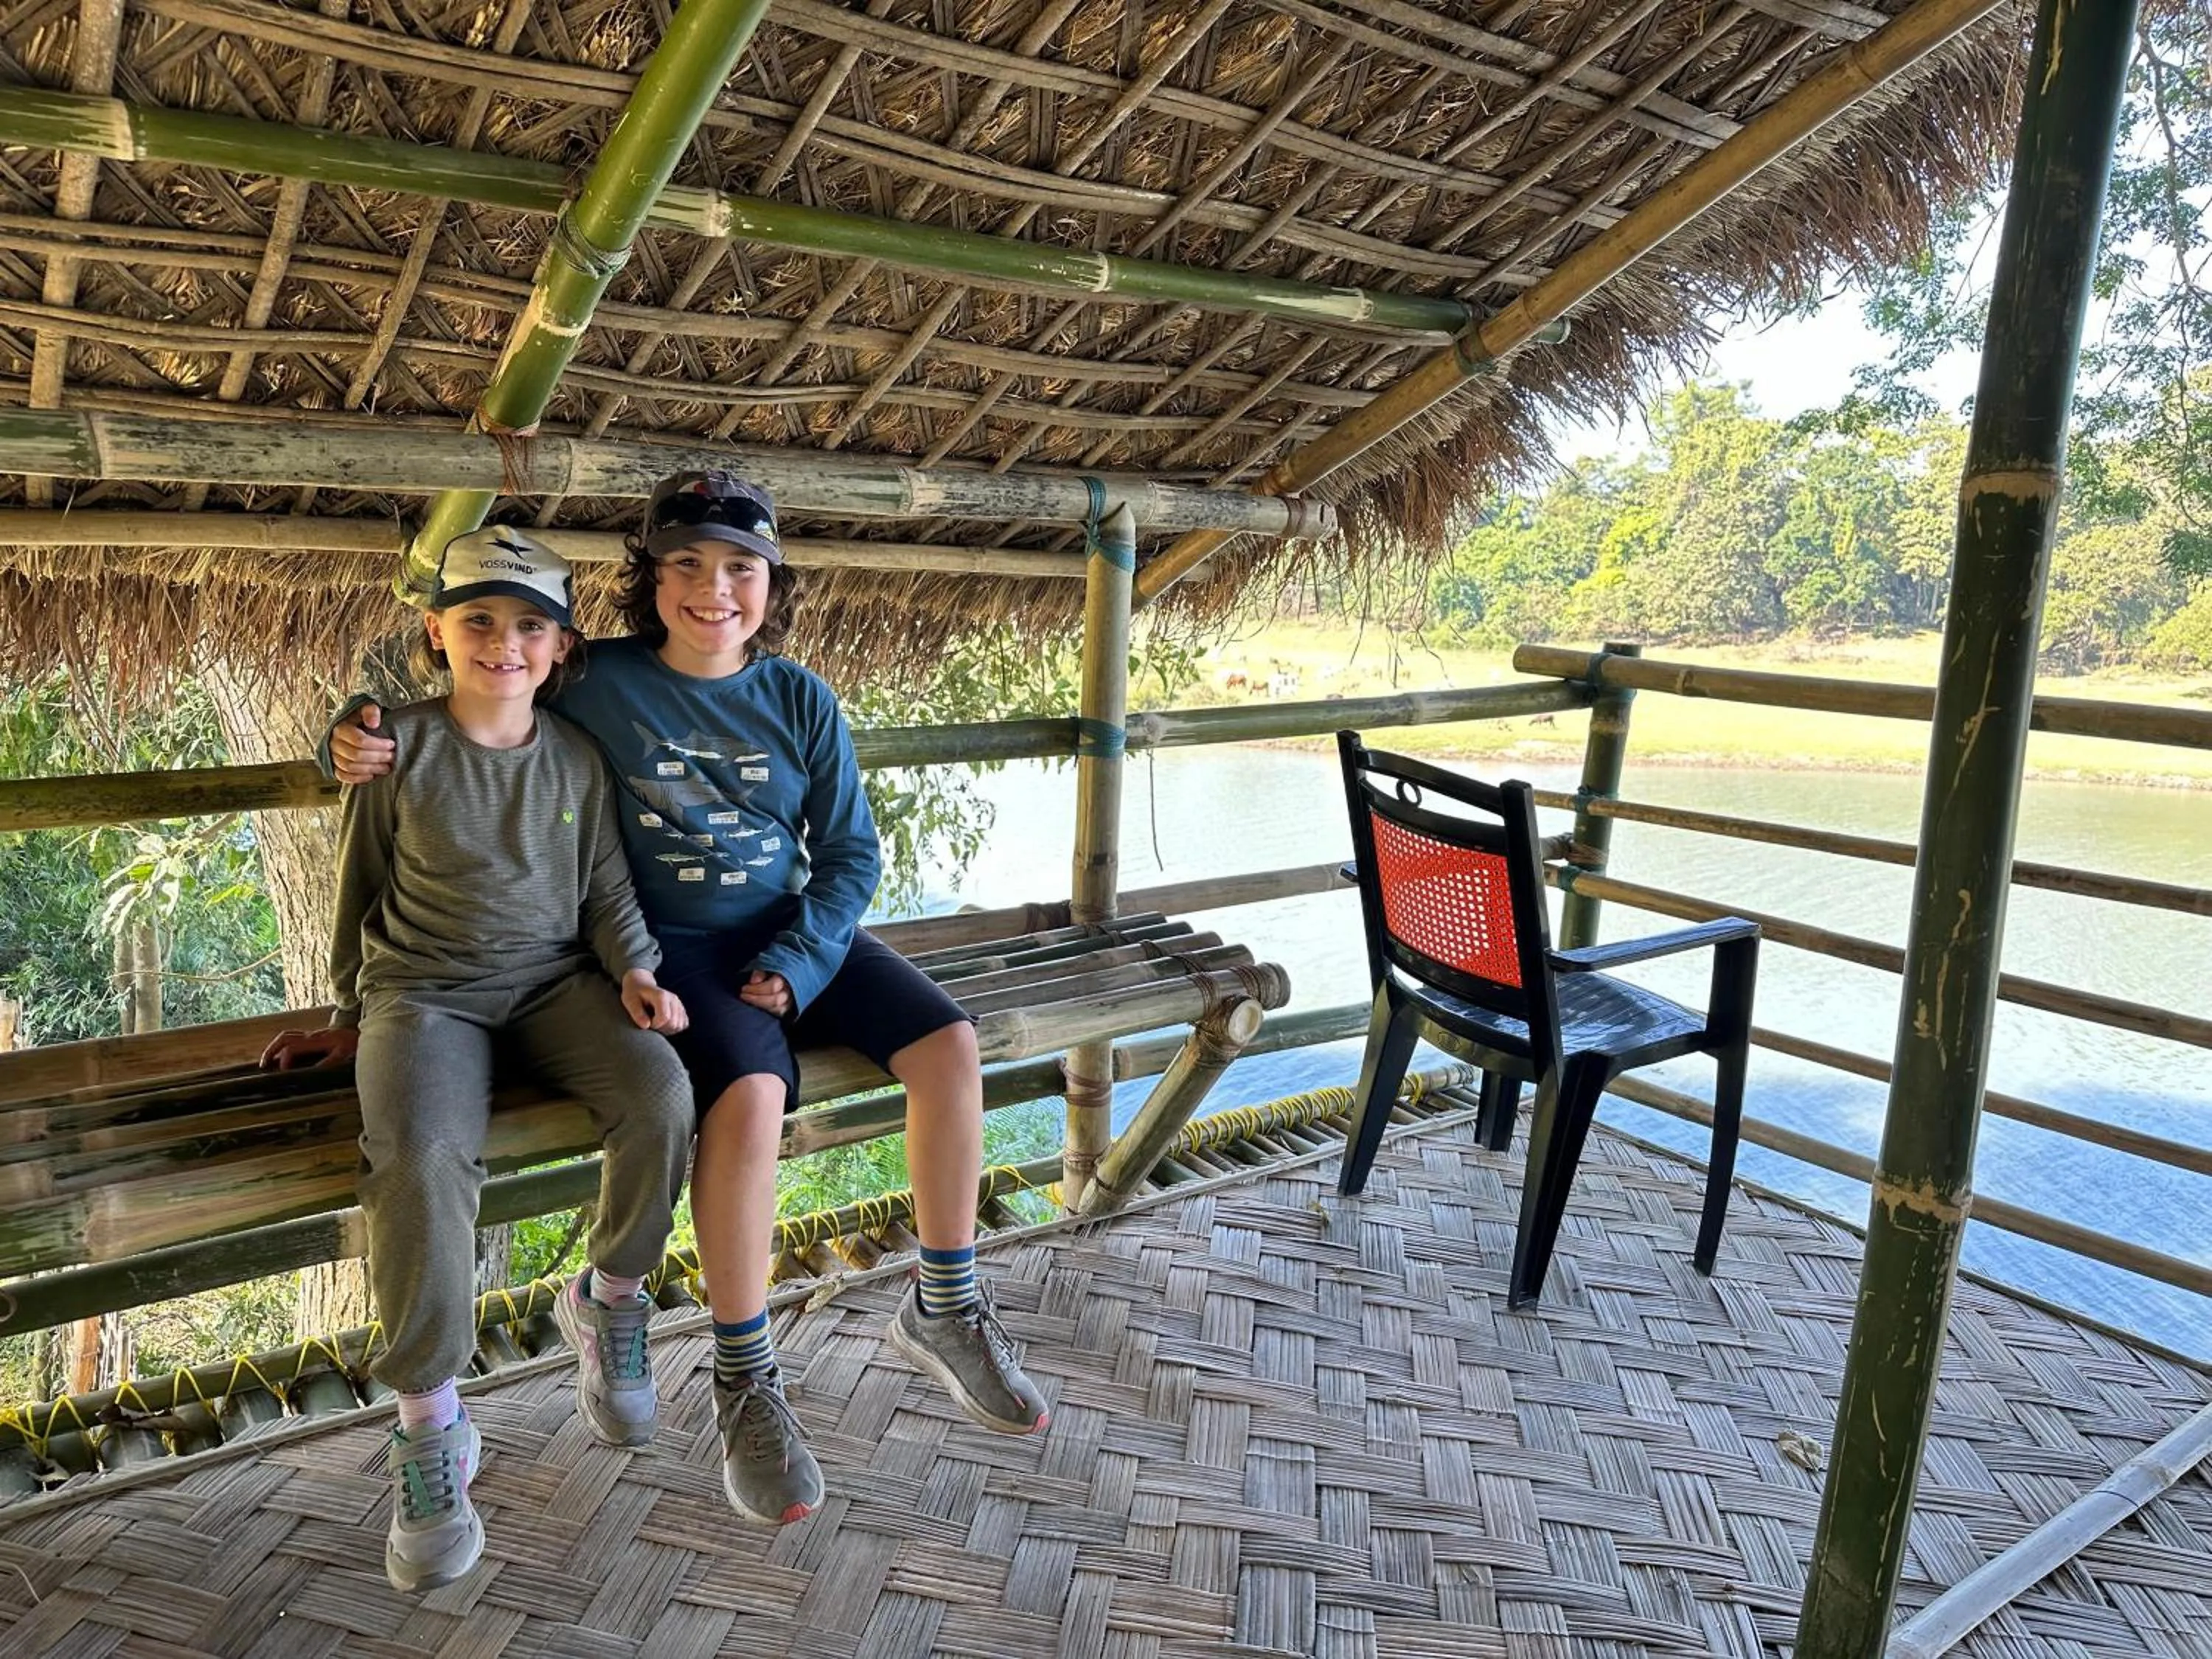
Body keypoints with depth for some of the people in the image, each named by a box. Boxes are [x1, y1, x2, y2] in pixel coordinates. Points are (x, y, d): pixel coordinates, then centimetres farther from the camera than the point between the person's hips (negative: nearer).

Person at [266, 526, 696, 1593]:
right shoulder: (401, 748, -1)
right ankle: (429, 1429, -15)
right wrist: (351, 1015, 15)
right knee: (423, 1152, -32)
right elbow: (359, 893, 9)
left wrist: (636, 971, -6)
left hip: (554, 980, 3)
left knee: (661, 1094, -26)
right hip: (424, 989, -2)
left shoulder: (577, 758, 5)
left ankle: (609, 1302, 2)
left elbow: (607, 888, 11)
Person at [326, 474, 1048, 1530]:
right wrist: (364, 733, -19)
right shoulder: (595, 683, -7)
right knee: (749, 1093, -33)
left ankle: (943, 1309, 5)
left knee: (949, 1045, -15)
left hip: (795, 935, 4)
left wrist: (798, 962, -10)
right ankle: (742, 1383, -12)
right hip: (672, 947, -4)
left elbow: (850, 855, 4)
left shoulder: (800, 700, 1)